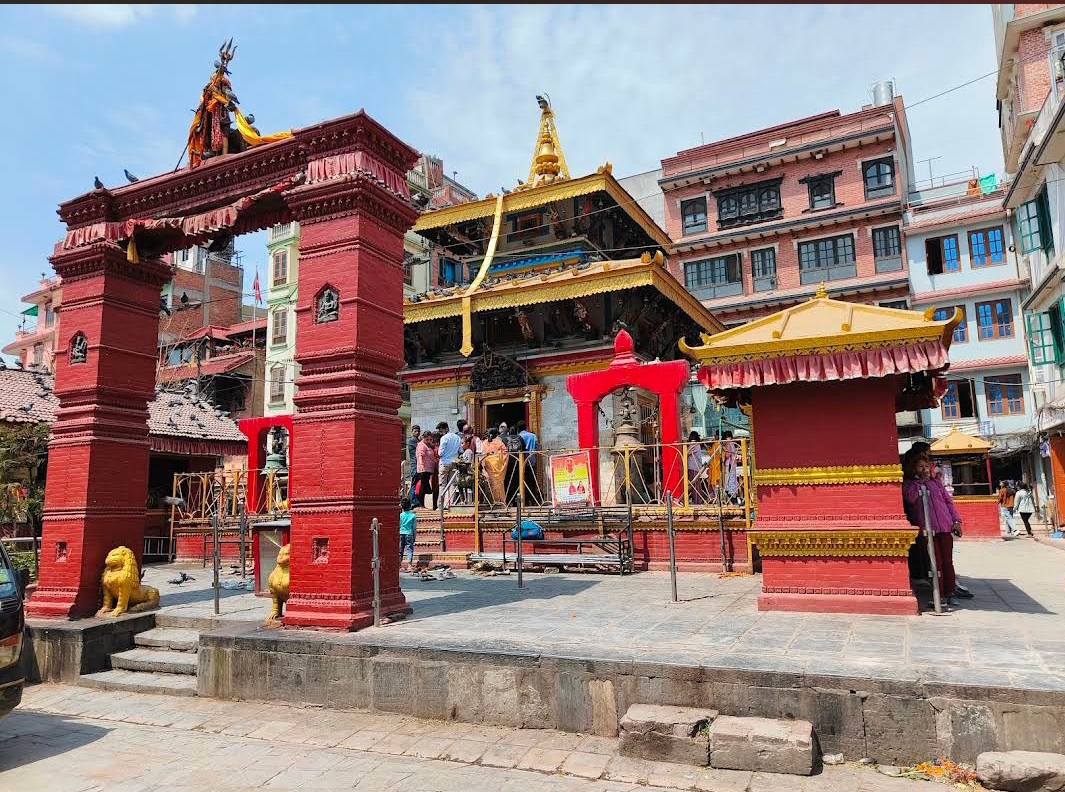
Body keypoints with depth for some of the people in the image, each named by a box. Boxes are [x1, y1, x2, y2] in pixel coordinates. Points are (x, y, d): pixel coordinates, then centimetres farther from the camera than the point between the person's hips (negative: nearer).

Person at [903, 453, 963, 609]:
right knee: (937, 563, -5)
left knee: (948, 561, 5)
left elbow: (948, 501, 15)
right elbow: (910, 497, -15)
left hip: (945, 527, 4)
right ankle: (939, 596, 2)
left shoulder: (936, 483, 18)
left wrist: (956, 520, 6)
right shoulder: (908, 484, 5)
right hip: (927, 529, -4)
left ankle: (949, 594, 13)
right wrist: (920, 481, -7)